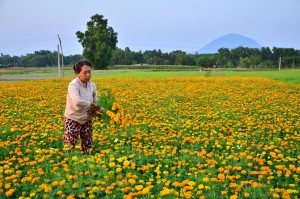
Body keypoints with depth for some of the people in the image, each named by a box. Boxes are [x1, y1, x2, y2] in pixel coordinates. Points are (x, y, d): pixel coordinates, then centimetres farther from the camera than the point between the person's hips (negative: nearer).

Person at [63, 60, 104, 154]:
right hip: (73, 119, -6)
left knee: (87, 146, 12)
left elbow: (96, 102, 5)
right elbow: (77, 102, -36)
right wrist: (90, 104, -23)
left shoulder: (92, 85, -1)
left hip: (87, 119, 6)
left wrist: (100, 108, -16)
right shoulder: (73, 85, -21)